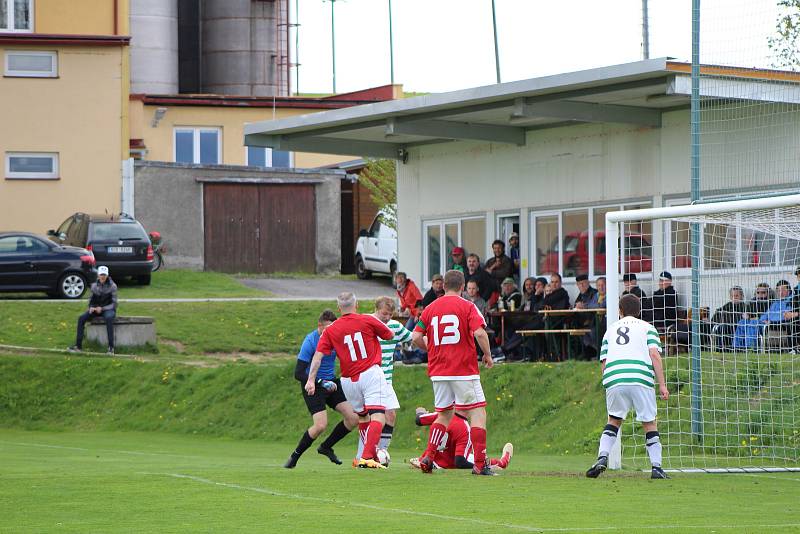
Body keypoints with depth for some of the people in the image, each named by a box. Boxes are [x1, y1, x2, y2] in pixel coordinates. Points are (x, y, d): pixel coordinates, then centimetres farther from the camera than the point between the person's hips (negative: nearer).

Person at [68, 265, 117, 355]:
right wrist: (91, 307, -10)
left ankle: (111, 347, -39)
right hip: (96, 309, 5)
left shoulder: (112, 286, -8)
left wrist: (102, 308, -22)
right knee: (81, 318, -20)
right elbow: (91, 300, 13)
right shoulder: (94, 286, 4)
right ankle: (78, 346, -17)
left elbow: (114, 303, -10)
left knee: (108, 318, -40)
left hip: (108, 309, -5)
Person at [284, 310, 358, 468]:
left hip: (331, 383, 6)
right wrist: (321, 383, -26)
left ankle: (326, 447, 16)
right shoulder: (310, 342, -20)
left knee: (353, 418, -5)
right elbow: (298, 374, -21)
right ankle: (294, 456, 0)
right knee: (321, 425, -21)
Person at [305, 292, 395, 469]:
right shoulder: (367, 321, -2)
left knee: (362, 417, 22)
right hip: (371, 374, -4)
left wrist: (311, 380, -3)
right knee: (378, 417, -11)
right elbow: (390, 335, 12)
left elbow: (318, 355, -3)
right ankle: (367, 457, -27)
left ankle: (370, 454, 27)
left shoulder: (331, 330, 4)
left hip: (349, 381, 4)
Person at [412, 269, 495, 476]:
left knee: (444, 414, 19)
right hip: (464, 371, -5)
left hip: (438, 372, 5)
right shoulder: (467, 307, -4)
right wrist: (488, 355, -1)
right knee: (478, 413, 0)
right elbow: (480, 333, -17)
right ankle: (480, 464, -7)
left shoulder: (431, 308, 8)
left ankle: (428, 457, 7)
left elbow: (417, 337, 5)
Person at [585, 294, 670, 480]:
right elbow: (654, 355, 2)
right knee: (649, 423, 9)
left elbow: (604, 363, 18)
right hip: (641, 379, -2)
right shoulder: (646, 327, 17)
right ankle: (656, 467, 2)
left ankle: (602, 457, 0)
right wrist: (662, 384, 1)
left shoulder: (611, 330, 26)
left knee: (614, 420, 19)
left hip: (613, 380, 2)